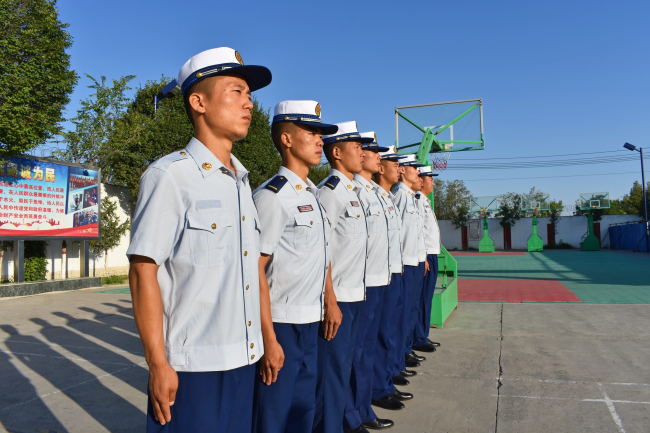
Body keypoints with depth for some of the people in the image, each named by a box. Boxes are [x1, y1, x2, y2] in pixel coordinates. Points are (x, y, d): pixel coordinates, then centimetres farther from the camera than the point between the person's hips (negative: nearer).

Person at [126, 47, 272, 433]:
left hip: (245, 359, 7)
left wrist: (265, 342, 15)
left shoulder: (242, 181, 11)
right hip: (193, 367, -7)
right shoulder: (169, 175, -11)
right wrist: (158, 364, -14)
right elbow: (143, 272, -13)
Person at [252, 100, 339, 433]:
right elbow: (256, 269, -18)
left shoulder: (312, 195, 12)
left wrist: (330, 302, 15)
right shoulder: (272, 195, -14)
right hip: (282, 326, -8)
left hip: (310, 323, 8)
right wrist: (269, 340, -19)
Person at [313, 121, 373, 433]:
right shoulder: (329, 191, -14)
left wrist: (355, 292, 19)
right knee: (333, 369, 0)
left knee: (343, 364, 18)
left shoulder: (351, 191, 15)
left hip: (354, 294, 9)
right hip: (336, 297, -9)